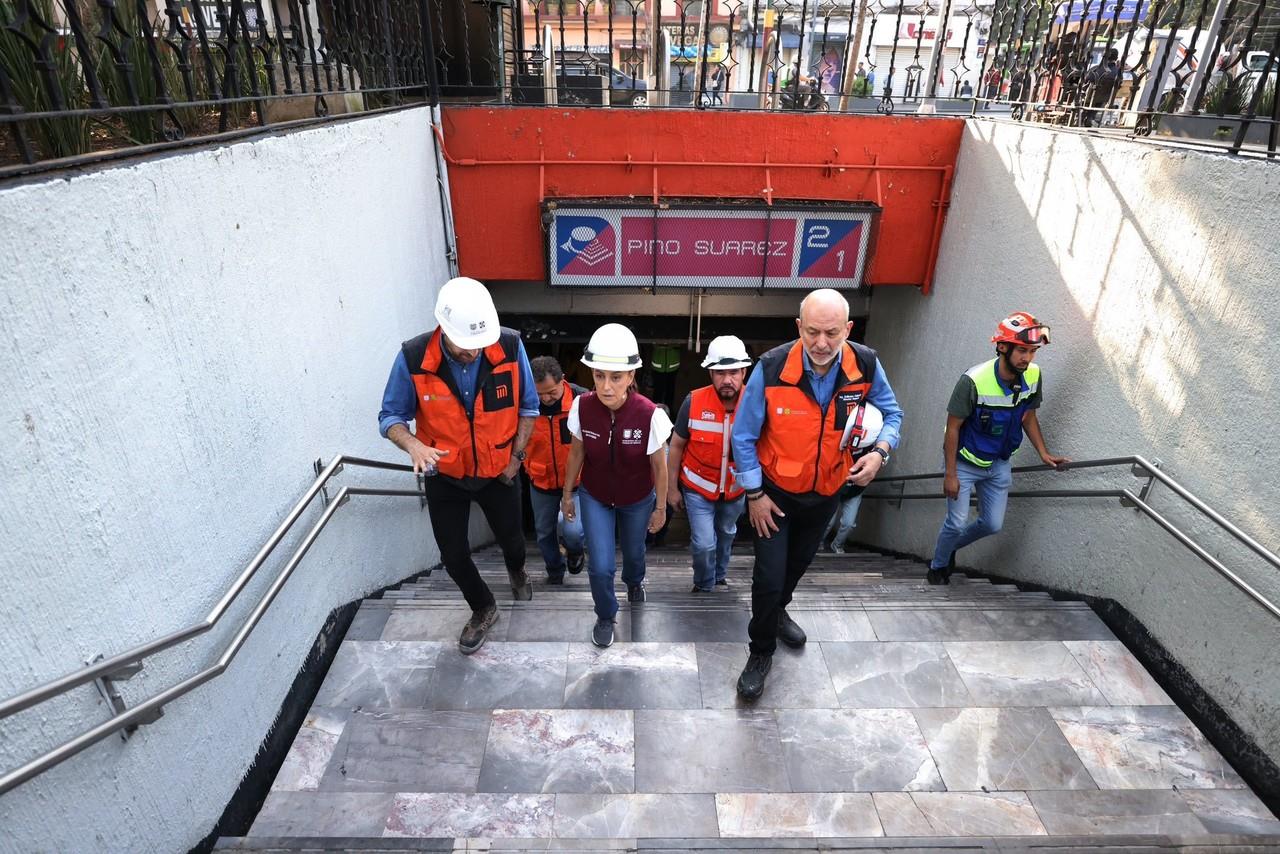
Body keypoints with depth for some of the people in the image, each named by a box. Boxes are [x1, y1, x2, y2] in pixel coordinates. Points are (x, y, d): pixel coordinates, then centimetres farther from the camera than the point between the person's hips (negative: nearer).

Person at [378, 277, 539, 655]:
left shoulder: (510, 347, -23)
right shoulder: (413, 358, -25)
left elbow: (528, 406, -7)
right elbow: (391, 416, -13)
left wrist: (516, 456, -8)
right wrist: (414, 445, -33)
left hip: (498, 471, 1)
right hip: (445, 475, 0)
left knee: (510, 537, 22)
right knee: (454, 555, 9)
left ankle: (516, 571, 61)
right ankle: (483, 609, 41)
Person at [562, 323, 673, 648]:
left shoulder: (649, 414, -31)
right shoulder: (582, 407, -24)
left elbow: (659, 466, -14)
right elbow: (576, 454, -5)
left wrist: (660, 507, -3)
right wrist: (567, 494, 5)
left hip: (637, 501, 0)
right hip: (595, 498, 0)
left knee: (634, 551, 25)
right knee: (600, 566, -4)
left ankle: (634, 581, 63)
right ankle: (605, 617, 29)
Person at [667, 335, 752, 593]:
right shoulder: (694, 402, -22)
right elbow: (676, 446, -9)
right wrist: (672, 488, -4)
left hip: (736, 489, 3)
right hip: (698, 487, -2)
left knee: (726, 534, 25)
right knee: (704, 543, -5)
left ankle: (720, 576, 53)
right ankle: (704, 587, 26)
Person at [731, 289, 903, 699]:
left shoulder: (865, 365, -19)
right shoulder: (772, 368, -28)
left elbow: (891, 413, -1)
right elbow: (743, 436, -18)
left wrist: (880, 451, -22)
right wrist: (754, 495, -15)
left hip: (826, 491, 4)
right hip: (775, 491, -4)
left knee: (799, 562, 26)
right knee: (769, 576, -3)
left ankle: (777, 610, 57)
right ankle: (761, 652, 23)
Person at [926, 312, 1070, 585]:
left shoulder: (1033, 376, -13)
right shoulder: (974, 381, -29)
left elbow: (1028, 415, 7)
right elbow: (953, 427, -20)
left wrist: (1043, 453, -2)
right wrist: (950, 474, -18)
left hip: (999, 464, 5)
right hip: (965, 462, -5)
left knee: (992, 524, 11)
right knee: (957, 523, -2)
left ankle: (950, 547, 38)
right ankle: (937, 568, 25)